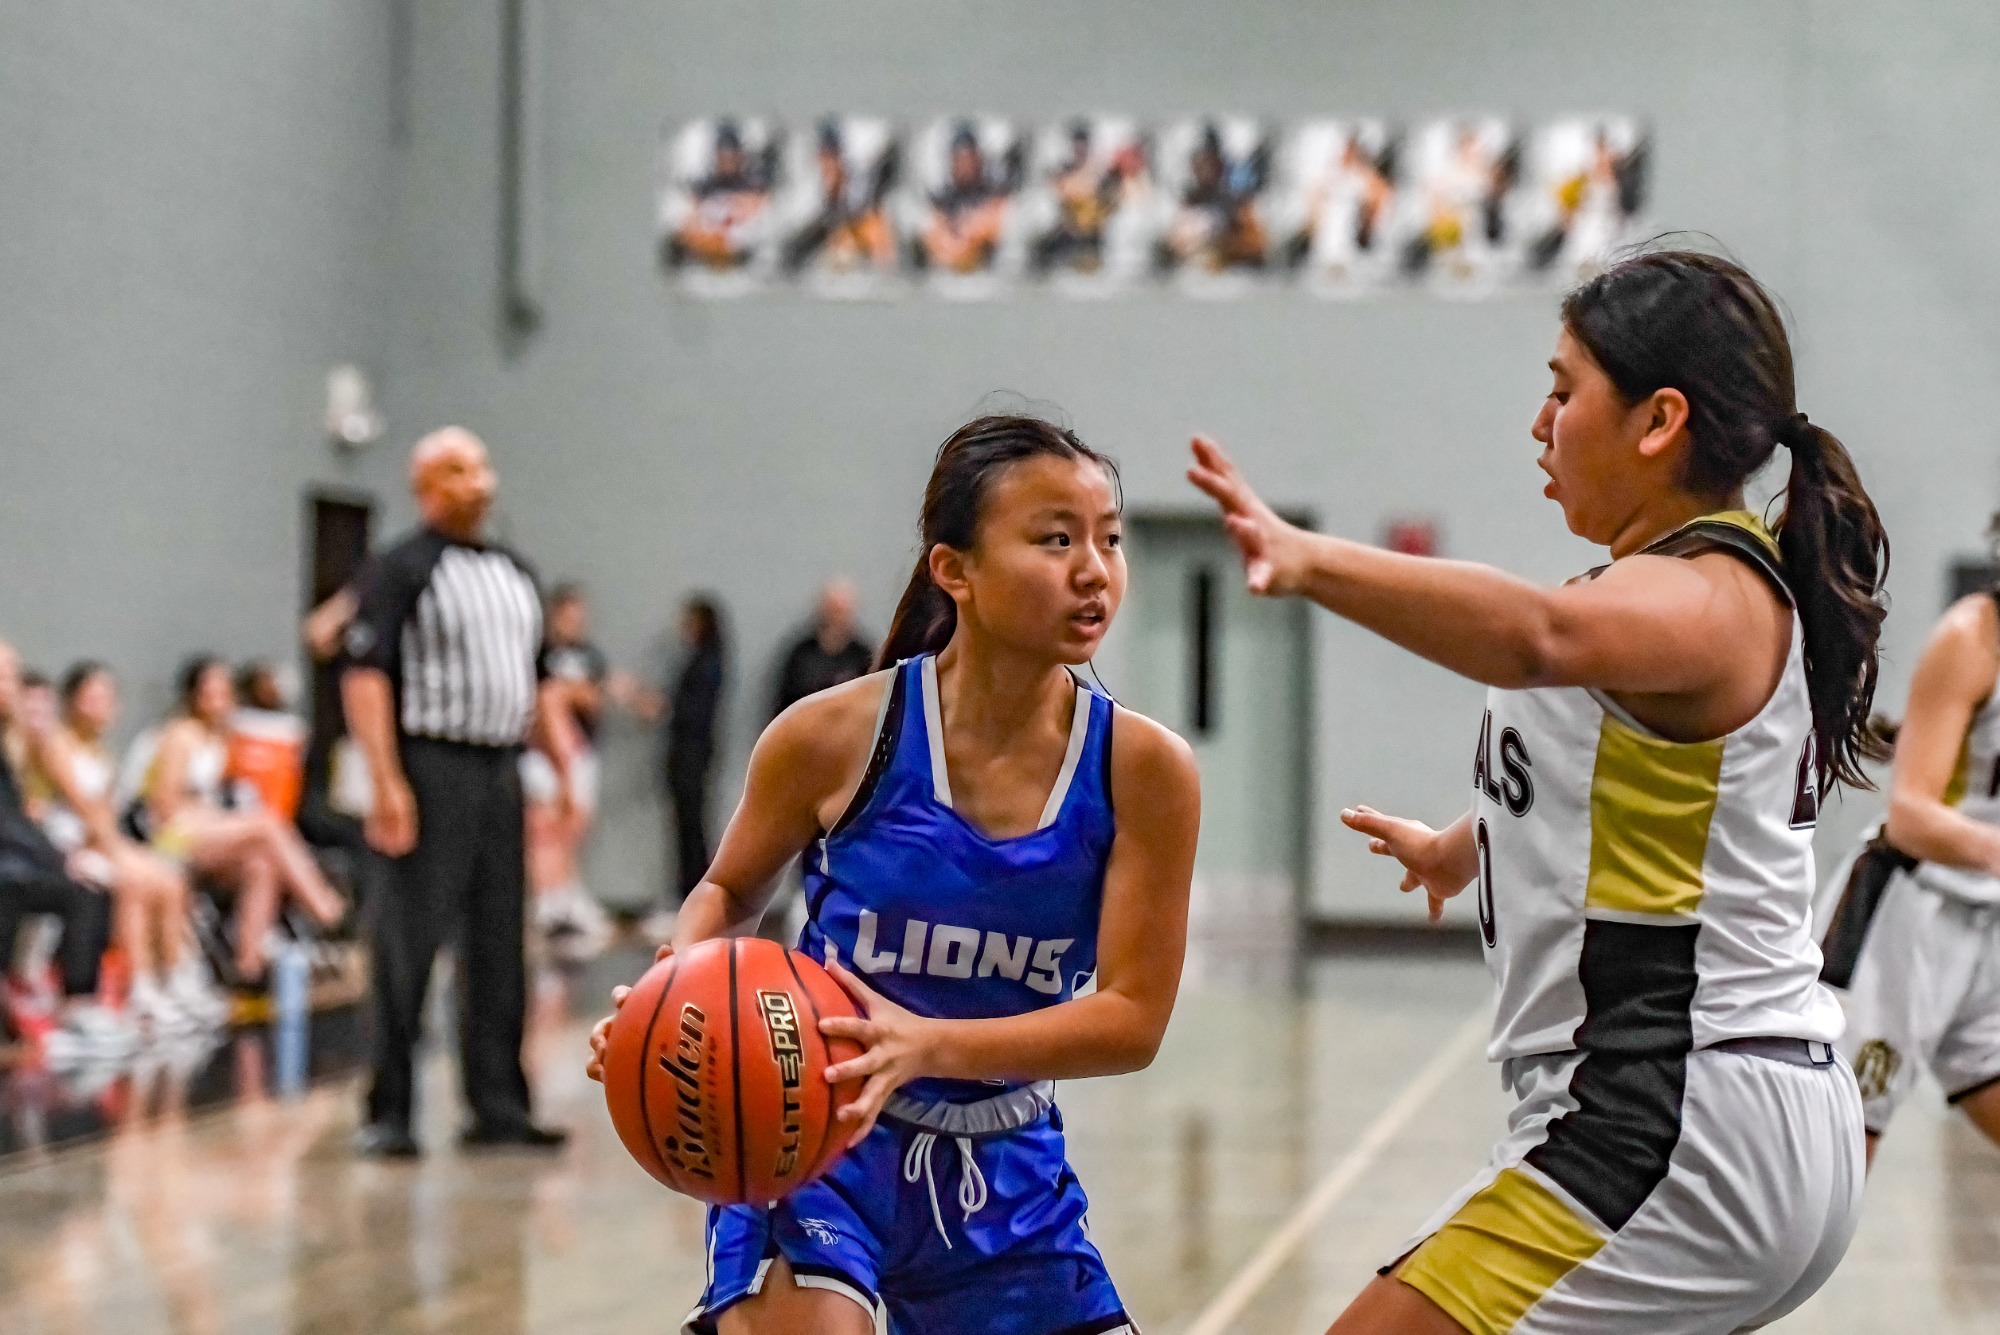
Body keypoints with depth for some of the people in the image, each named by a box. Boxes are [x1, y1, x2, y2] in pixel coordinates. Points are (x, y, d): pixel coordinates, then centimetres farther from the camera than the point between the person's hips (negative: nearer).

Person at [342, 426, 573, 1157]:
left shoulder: (514, 573, 17)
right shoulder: (400, 570, -5)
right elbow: (365, 675, -12)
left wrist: (564, 765, 15)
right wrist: (386, 781, -21)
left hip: (502, 772, 7)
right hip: (432, 772, -7)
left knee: (500, 945, 9)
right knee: (409, 944, -7)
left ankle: (499, 1106, 16)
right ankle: (387, 1115, -3)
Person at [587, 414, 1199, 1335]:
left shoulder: (1142, 769, -12)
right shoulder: (836, 738, -15)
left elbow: (1133, 1018, -14)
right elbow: (729, 892, 5)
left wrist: (927, 1044, -29)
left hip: (1002, 1168, 3)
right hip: (816, 1139, -3)